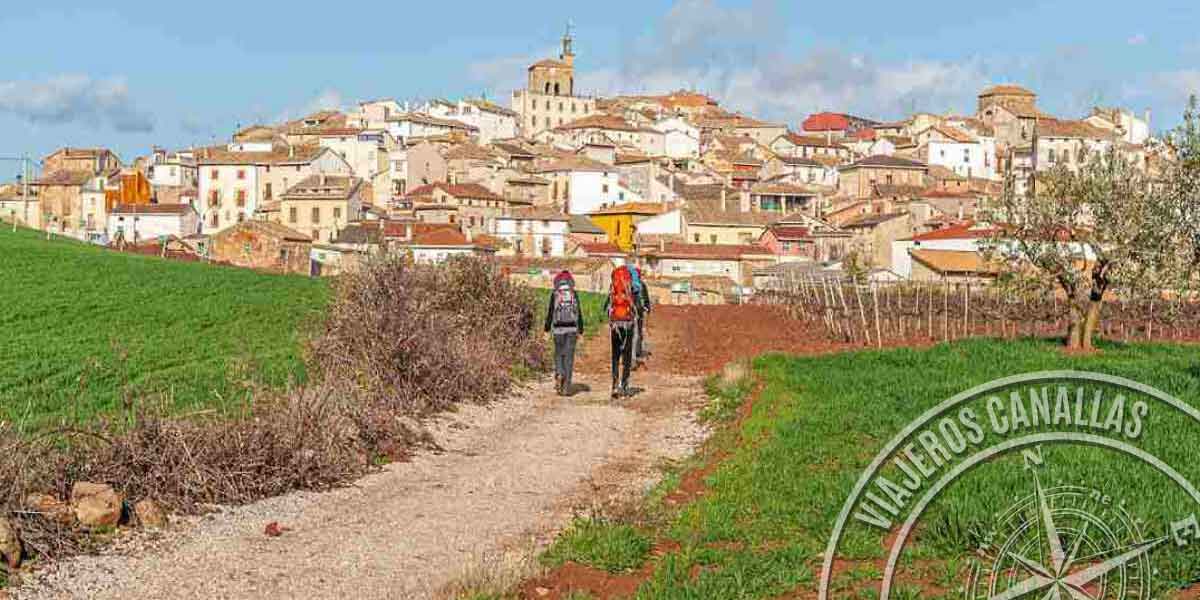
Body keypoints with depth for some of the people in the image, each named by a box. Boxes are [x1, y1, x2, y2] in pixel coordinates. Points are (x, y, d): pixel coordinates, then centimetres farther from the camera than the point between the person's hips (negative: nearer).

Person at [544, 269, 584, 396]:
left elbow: (550, 312, -1)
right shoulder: (574, 294, 3)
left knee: (558, 354, 16)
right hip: (572, 328, 1)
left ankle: (559, 374, -11)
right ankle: (566, 387, 1)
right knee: (569, 356, 3)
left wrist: (547, 330, 5)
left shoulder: (554, 294, 0)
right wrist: (580, 331, 9)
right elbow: (579, 313, 3)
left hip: (558, 328, -1)